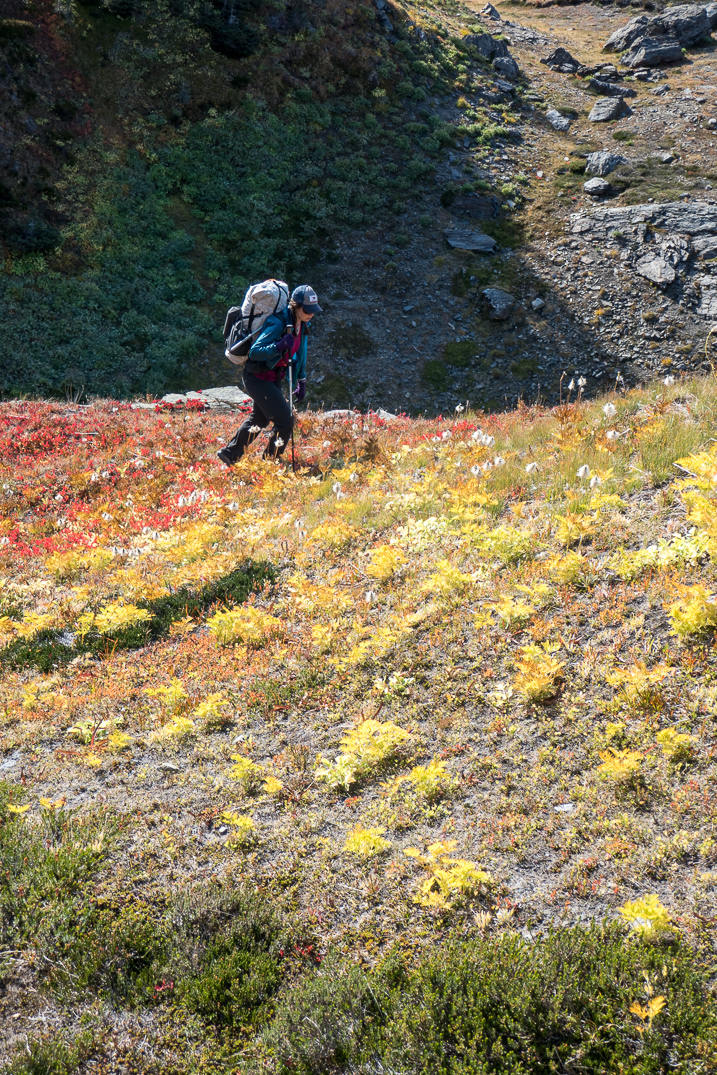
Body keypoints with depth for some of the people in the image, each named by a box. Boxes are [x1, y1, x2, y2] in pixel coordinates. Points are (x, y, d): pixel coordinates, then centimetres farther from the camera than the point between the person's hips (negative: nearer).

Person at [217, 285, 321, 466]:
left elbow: (299, 353, 17)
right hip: (258, 378, -10)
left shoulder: (302, 325, 2)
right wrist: (279, 346, -41)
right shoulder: (277, 324, -26)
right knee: (285, 420, -12)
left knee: (259, 419, 23)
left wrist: (301, 381, 14)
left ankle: (229, 454, 38)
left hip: (272, 379, 10)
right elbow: (255, 352, -29)